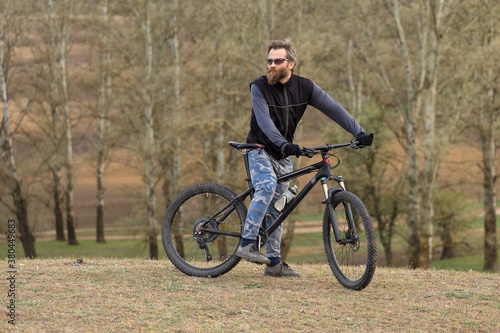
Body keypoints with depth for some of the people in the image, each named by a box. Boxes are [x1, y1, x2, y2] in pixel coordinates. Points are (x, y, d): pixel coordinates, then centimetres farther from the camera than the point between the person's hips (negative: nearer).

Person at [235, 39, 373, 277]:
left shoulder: (305, 87, -5)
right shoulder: (259, 87, -16)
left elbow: (333, 109, -9)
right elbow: (265, 122, -27)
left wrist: (359, 133, -20)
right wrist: (284, 145, -42)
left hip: (284, 155, 4)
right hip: (260, 149, -4)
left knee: (276, 207, 6)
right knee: (267, 186, -31)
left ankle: (274, 263, 11)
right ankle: (247, 244, -33)